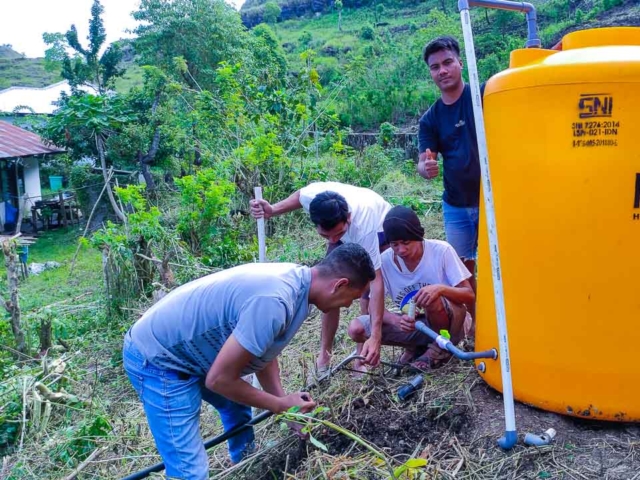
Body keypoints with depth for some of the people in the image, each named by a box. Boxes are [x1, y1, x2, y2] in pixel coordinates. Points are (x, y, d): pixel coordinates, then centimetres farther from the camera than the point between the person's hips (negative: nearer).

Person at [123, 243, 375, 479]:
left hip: (180, 343, 10)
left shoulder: (294, 278, -3)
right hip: (158, 360, -10)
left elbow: (263, 350, 8)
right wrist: (280, 405, -13)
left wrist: (287, 404, 1)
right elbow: (219, 379, -26)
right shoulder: (273, 302, -34)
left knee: (237, 404, 29)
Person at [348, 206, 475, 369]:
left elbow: (469, 295, -17)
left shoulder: (441, 251, -20)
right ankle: (417, 346, 4)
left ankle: (441, 347, -5)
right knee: (357, 329, -18)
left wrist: (441, 289, -38)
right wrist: (397, 320, -32)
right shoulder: (385, 261, -14)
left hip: (449, 324, -3)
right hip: (413, 324, 3)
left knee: (433, 300, -37)